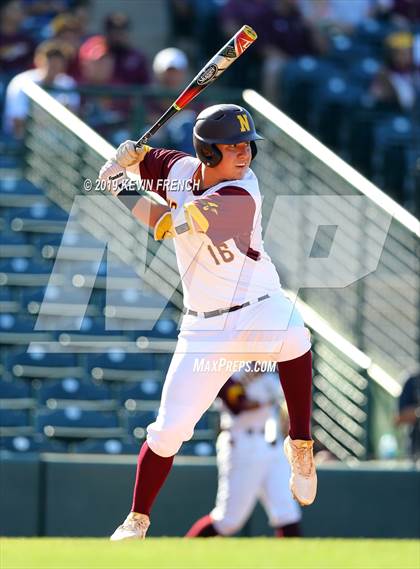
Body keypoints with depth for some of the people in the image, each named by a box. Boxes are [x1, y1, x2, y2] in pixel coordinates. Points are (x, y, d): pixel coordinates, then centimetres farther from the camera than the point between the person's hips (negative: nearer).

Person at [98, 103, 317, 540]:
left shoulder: (240, 196, -23)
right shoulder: (181, 168, -2)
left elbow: (164, 222, -28)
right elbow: (139, 160, 19)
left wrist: (115, 181, -16)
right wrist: (128, 156, -6)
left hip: (259, 309, -5)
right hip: (206, 326, 5)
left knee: (292, 336, -41)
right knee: (169, 430, 1)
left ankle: (300, 447, -22)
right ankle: (136, 521, 23)